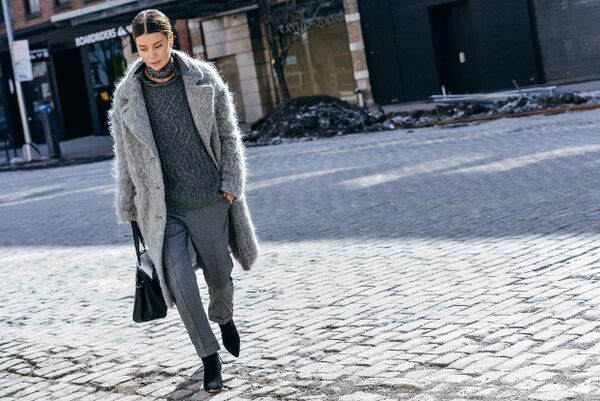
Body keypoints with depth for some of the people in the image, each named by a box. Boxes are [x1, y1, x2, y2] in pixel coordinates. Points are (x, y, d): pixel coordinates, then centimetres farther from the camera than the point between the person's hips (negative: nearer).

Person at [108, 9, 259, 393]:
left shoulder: (204, 79, -2)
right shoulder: (127, 96, -2)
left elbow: (229, 134, 5)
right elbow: (125, 158, 8)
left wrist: (232, 182, -2)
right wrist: (128, 208, 11)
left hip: (210, 202, 1)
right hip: (163, 210, -1)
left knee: (220, 278, 13)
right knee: (180, 282, -14)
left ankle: (224, 318, 48)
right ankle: (210, 356, 4)